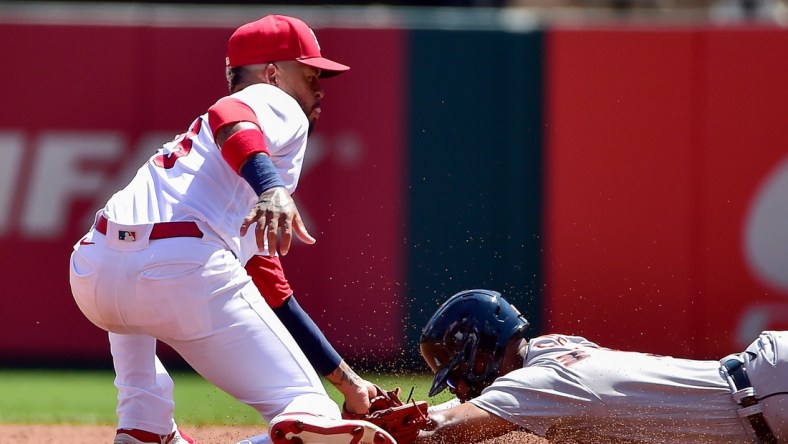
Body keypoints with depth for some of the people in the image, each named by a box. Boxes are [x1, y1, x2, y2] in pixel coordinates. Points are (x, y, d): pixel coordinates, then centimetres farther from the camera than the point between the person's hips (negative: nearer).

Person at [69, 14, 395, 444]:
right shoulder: (277, 104, 15)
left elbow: (272, 293, 42)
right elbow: (229, 117, -11)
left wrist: (347, 381, 42)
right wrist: (272, 189, -30)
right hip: (185, 270, -8)